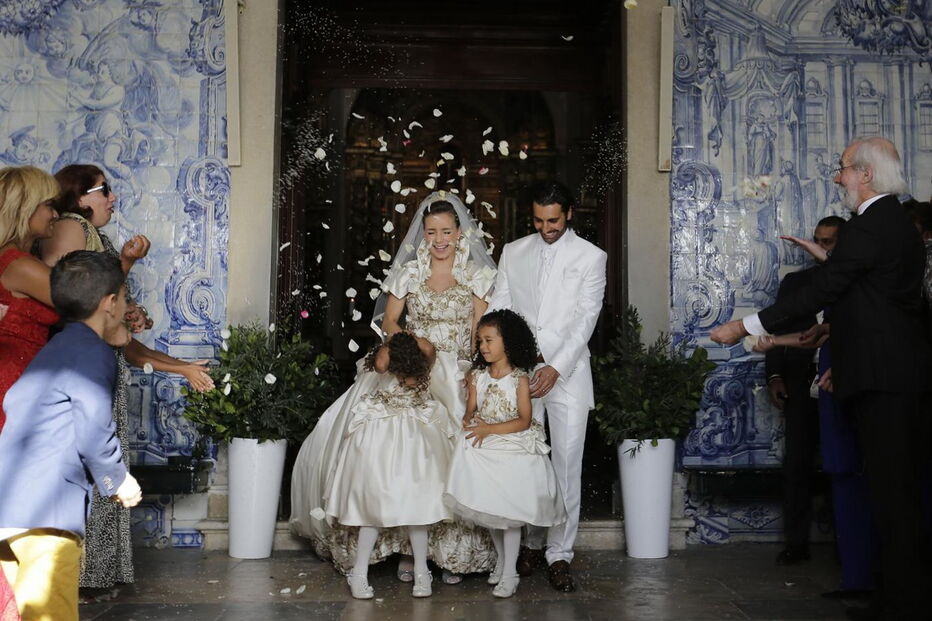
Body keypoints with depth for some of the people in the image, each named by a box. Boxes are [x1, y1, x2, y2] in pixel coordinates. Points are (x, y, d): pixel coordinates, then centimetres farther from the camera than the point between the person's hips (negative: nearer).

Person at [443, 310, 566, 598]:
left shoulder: (519, 378, -10)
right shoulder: (477, 376, 4)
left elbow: (524, 420, -15)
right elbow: (470, 412, 7)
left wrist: (489, 428, -21)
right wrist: (472, 422, -16)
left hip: (513, 449, -5)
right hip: (484, 450, 5)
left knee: (509, 513, -3)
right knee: (489, 510, 12)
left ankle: (509, 574, 6)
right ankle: (500, 560, 31)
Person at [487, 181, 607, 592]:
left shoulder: (591, 257, 2)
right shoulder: (513, 252, 11)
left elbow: (586, 319, -5)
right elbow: (498, 309, 7)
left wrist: (556, 368, -15)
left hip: (566, 372, -2)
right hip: (519, 371, 2)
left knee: (566, 463, -2)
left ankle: (560, 554, 5)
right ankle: (528, 542, 20)